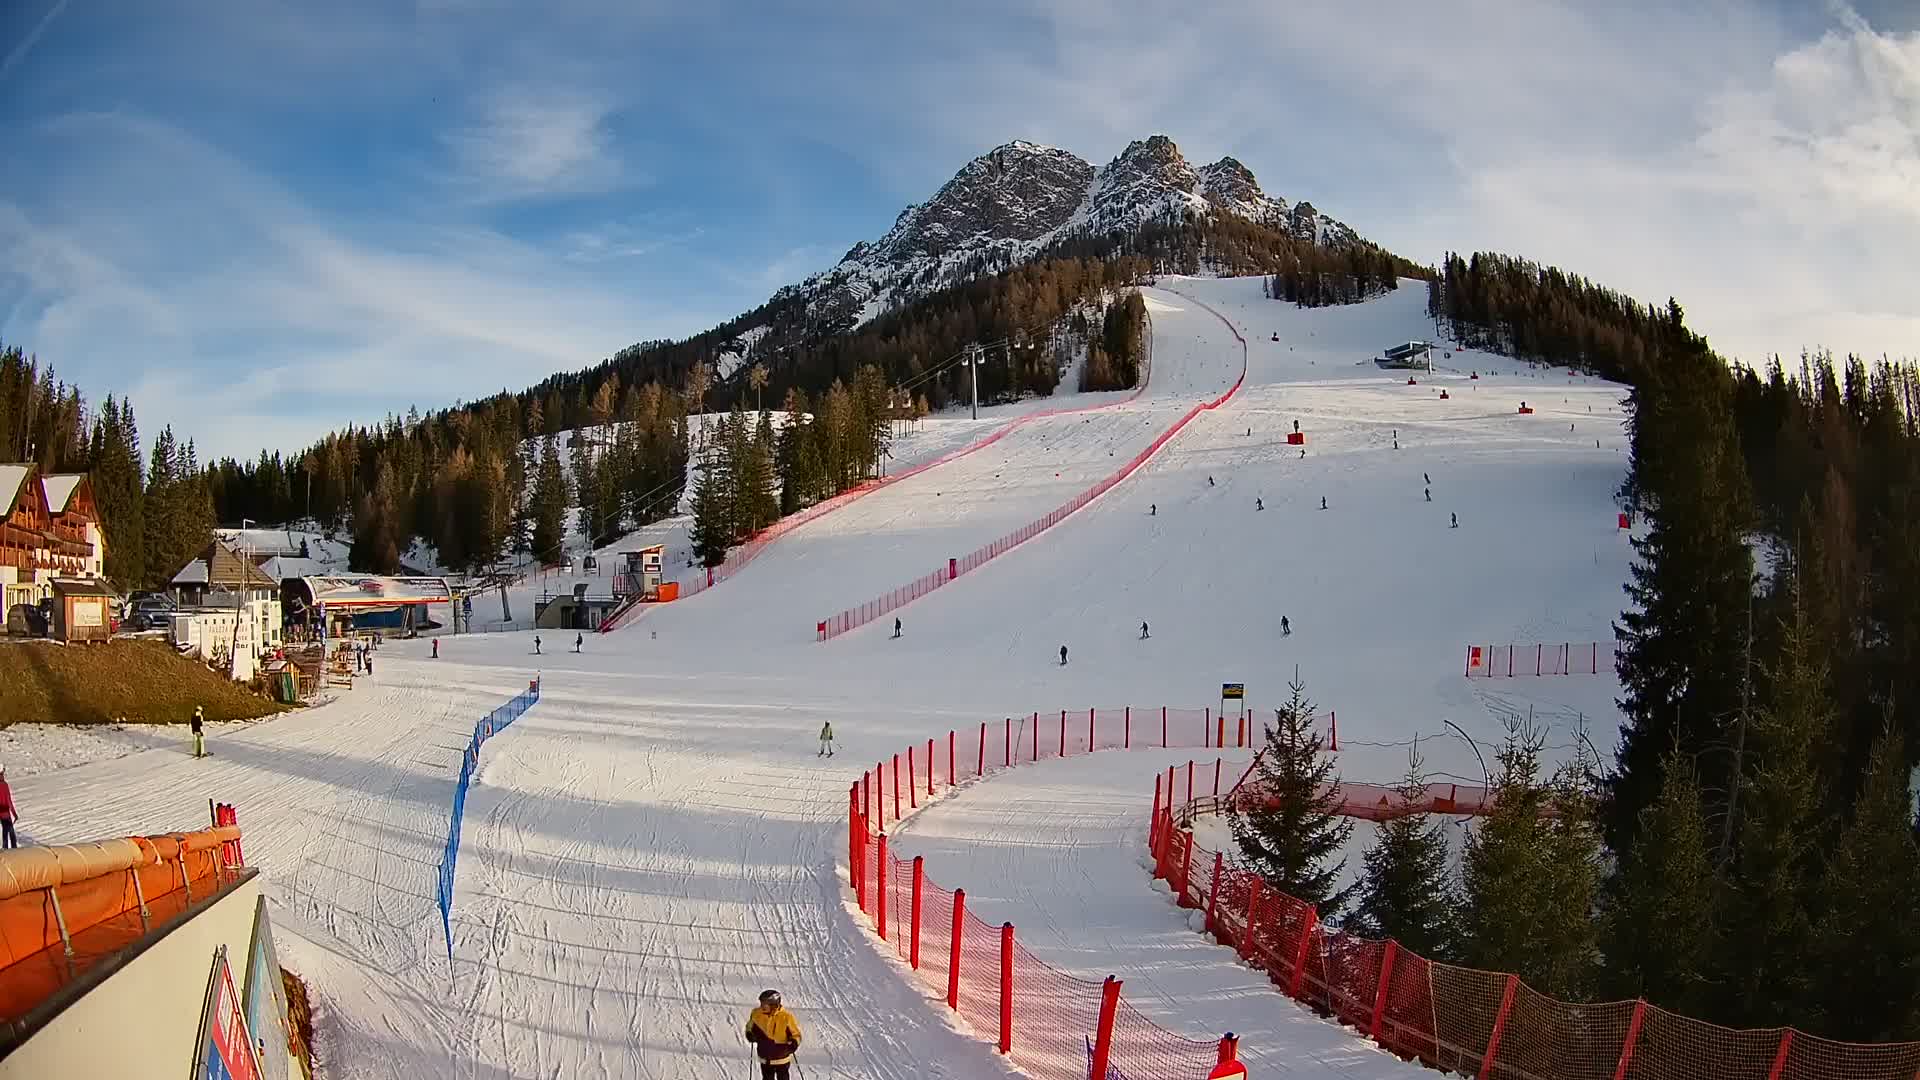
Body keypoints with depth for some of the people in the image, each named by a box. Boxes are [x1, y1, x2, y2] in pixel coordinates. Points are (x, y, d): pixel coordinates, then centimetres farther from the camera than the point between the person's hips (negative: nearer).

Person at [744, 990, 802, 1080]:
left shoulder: (786, 1016, -19)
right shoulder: (757, 1014, -10)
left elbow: (796, 1034, -9)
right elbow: (750, 1027, 10)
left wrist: (794, 1043, -28)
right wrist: (750, 1035, -11)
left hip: (782, 1057, -3)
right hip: (765, 1058, 3)